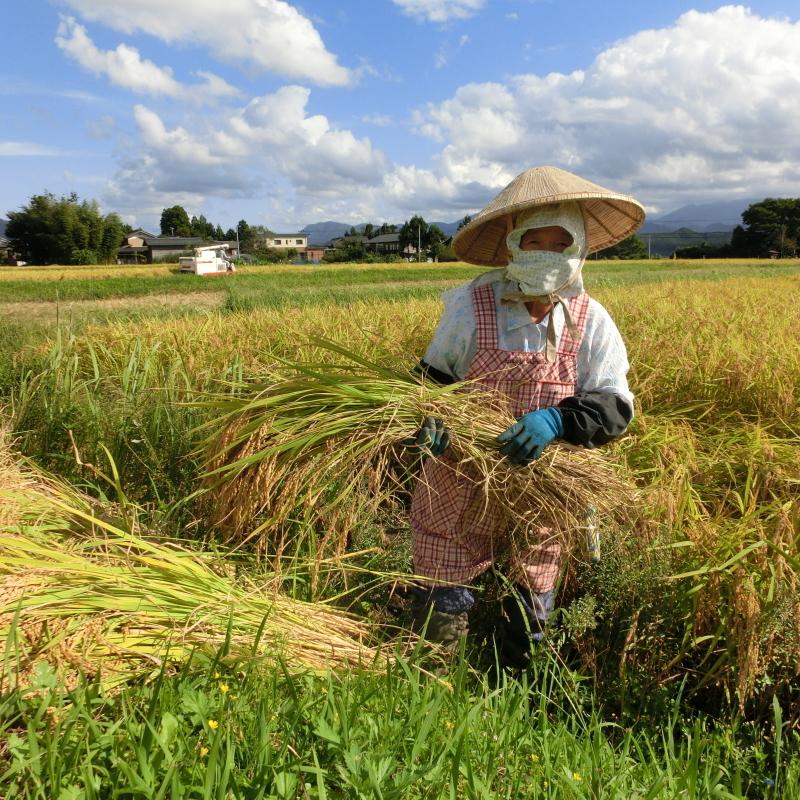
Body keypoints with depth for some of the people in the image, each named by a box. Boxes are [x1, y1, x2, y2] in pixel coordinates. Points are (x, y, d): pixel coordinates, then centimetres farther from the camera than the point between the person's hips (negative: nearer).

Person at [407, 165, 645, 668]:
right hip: (460, 495, -1)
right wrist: (431, 418, -22)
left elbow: (615, 409, -8)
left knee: (528, 625, 18)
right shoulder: (471, 306, -11)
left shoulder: (591, 322, -5)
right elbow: (433, 378, 0)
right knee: (440, 616, 8)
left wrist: (556, 420, -28)